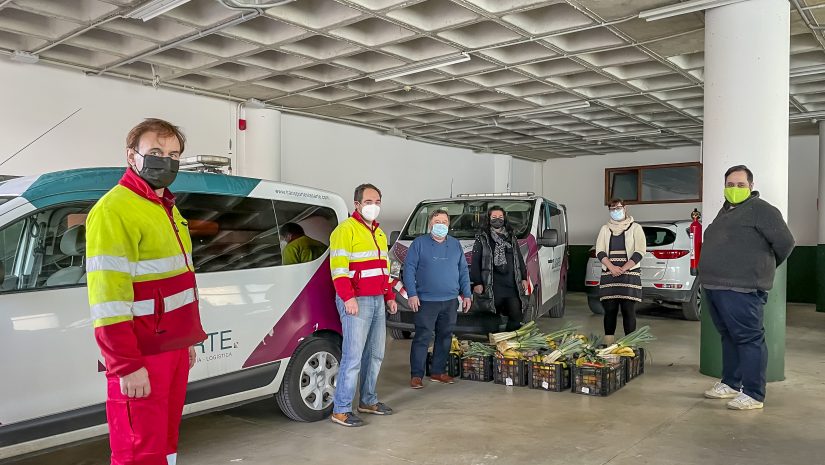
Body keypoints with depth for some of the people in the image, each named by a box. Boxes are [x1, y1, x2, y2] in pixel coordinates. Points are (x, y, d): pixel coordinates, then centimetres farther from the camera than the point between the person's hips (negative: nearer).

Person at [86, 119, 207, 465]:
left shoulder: (167, 208, 15)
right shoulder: (114, 210, -15)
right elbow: (107, 298, -21)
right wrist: (126, 366, -23)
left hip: (173, 349, 9)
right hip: (141, 358, -9)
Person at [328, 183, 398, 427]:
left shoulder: (379, 233, 20)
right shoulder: (346, 230, -9)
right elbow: (338, 268, -17)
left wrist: (389, 297, 21)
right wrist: (348, 298, -23)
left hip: (378, 301, 9)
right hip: (356, 302, -9)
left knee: (375, 354, 14)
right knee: (353, 357, -9)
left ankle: (368, 401, 27)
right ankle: (341, 410, -1)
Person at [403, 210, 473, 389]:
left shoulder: (455, 245, 13)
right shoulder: (419, 243, 1)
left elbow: (463, 271, 15)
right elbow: (409, 269, -4)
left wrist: (467, 294, 7)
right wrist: (412, 294, -12)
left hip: (450, 301, 5)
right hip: (426, 300, -4)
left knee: (445, 337, 10)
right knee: (422, 338, -6)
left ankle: (438, 372, 21)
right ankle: (416, 375, 1)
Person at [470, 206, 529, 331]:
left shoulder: (512, 238, 18)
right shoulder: (482, 239, 4)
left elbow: (520, 260, 21)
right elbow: (475, 262, -1)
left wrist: (524, 278, 13)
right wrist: (477, 282, -8)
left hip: (512, 284, 4)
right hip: (492, 286, -4)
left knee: (517, 315, -3)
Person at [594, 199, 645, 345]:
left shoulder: (635, 228, 6)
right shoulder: (605, 229, 14)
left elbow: (640, 252, -3)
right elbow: (600, 252, 5)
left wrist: (623, 269, -13)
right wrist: (612, 267, -12)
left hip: (630, 274, -2)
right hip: (608, 275, 3)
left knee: (628, 310, -5)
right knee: (609, 310, 0)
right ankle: (608, 344, 4)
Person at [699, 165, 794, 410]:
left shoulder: (760, 209, -7)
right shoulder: (725, 210, 20)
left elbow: (785, 241, -11)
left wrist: (764, 267, 3)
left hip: (741, 289, -9)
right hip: (715, 286, 9)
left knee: (748, 338, -5)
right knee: (728, 336, 16)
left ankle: (753, 395, 1)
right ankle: (730, 384, 27)